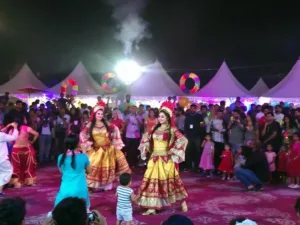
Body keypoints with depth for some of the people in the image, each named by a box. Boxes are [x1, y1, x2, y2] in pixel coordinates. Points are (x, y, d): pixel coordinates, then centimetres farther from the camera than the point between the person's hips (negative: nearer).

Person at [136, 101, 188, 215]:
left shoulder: (172, 130, -7)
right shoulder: (156, 129, 9)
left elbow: (183, 140, -15)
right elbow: (147, 139, 22)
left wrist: (173, 151, -14)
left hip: (166, 159, -5)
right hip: (155, 159, 5)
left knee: (170, 180, 5)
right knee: (152, 181, 0)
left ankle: (182, 202, 26)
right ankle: (152, 207, 4)